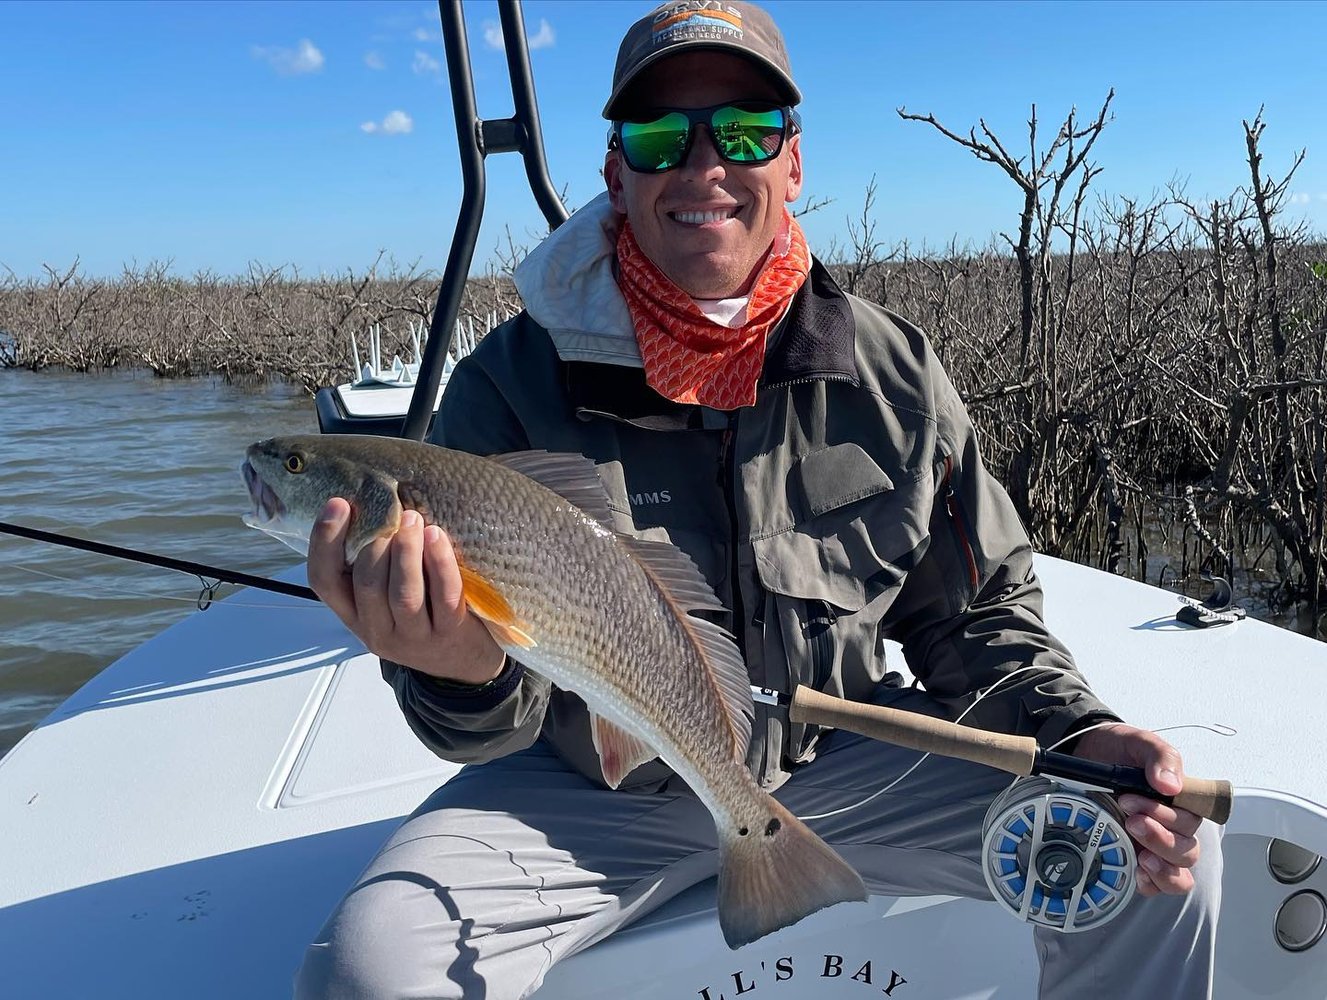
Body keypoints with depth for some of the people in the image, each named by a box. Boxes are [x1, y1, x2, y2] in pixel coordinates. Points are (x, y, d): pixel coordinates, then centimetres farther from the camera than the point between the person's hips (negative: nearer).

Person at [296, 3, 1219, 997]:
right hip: (595, 793, -1)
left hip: (840, 762, 2)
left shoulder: (894, 375, -5)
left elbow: (979, 616, 4)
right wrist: (460, 677, -39)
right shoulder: (514, 381, -14)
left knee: (1166, 859, -8)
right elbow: (496, 720, -15)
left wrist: (1076, 734, -15)